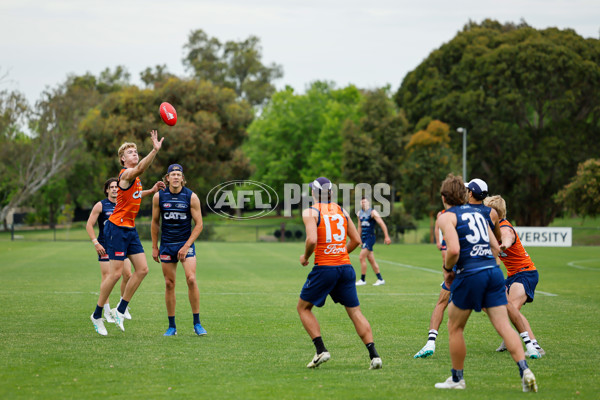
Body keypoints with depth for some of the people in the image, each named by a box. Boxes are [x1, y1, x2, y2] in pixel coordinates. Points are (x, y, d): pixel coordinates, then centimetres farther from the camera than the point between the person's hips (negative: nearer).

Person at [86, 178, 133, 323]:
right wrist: (96, 243, -11)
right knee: (107, 277, -4)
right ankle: (107, 312, 4)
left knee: (128, 275, -4)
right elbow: (89, 225, -4)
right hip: (105, 247, -4)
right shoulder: (100, 205, -3)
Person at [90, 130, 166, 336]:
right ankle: (97, 315, 6)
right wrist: (155, 150, -49)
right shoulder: (125, 175, -13)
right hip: (117, 228, -9)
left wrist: (151, 190, 20)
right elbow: (139, 168, -36)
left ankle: (120, 310, 12)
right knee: (116, 272, -8)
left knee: (142, 269, 2)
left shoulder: (135, 178, 15)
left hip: (130, 229, 9)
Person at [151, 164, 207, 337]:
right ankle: (172, 326, 9)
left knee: (191, 279, -16)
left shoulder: (191, 197, -6)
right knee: (169, 284, 1)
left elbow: (199, 224, -3)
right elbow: (155, 222, 10)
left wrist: (186, 246, -10)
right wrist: (154, 247, 8)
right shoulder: (159, 197, -1)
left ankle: (197, 323, -7)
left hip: (186, 243, -2)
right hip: (166, 245, 2)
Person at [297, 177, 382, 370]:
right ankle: (374, 354, -6)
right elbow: (356, 240, 16)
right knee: (355, 312, 7)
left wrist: (305, 257, 1)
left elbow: (312, 240, -17)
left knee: (303, 307, 13)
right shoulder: (341, 211, 13)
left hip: (324, 268, -5)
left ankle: (321, 350, 1)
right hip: (346, 267, 5)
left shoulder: (311, 212, -3)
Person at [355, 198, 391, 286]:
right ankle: (380, 279, 15)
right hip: (363, 238, 7)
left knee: (362, 257, -13)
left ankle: (363, 280, -5)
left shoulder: (373, 212, -7)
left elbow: (382, 224, -10)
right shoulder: (359, 213, 13)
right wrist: (359, 239, 22)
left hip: (370, 237, -7)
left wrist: (386, 236, -15)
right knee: (371, 260, 8)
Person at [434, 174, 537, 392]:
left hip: (470, 275, -5)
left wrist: (447, 269, 1)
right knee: (503, 325, 0)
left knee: (455, 327, 12)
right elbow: (496, 247, 20)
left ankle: (457, 378, 19)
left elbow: (453, 250, -15)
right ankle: (524, 370, -17)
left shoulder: (447, 216, 0)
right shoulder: (478, 212, 20)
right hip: (493, 271, 5)